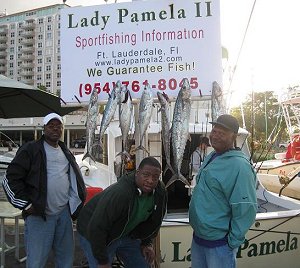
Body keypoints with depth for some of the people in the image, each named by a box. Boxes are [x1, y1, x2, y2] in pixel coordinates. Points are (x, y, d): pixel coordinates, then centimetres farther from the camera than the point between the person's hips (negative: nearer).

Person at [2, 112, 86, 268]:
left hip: (65, 212, 6)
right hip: (39, 214, -5)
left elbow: (75, 178, 23)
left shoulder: (66, 152, 15)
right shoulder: (31, 149, -4)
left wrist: (75, 202, 11)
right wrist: (25, 204, -10)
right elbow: (11, 178, -7)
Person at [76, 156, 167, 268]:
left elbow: (153, 220, 7)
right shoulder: (119, 193, -36)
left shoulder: (160, 192, -14)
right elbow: (97, 228, -31)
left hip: (126, 233, 7)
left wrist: (146, 243, 5)